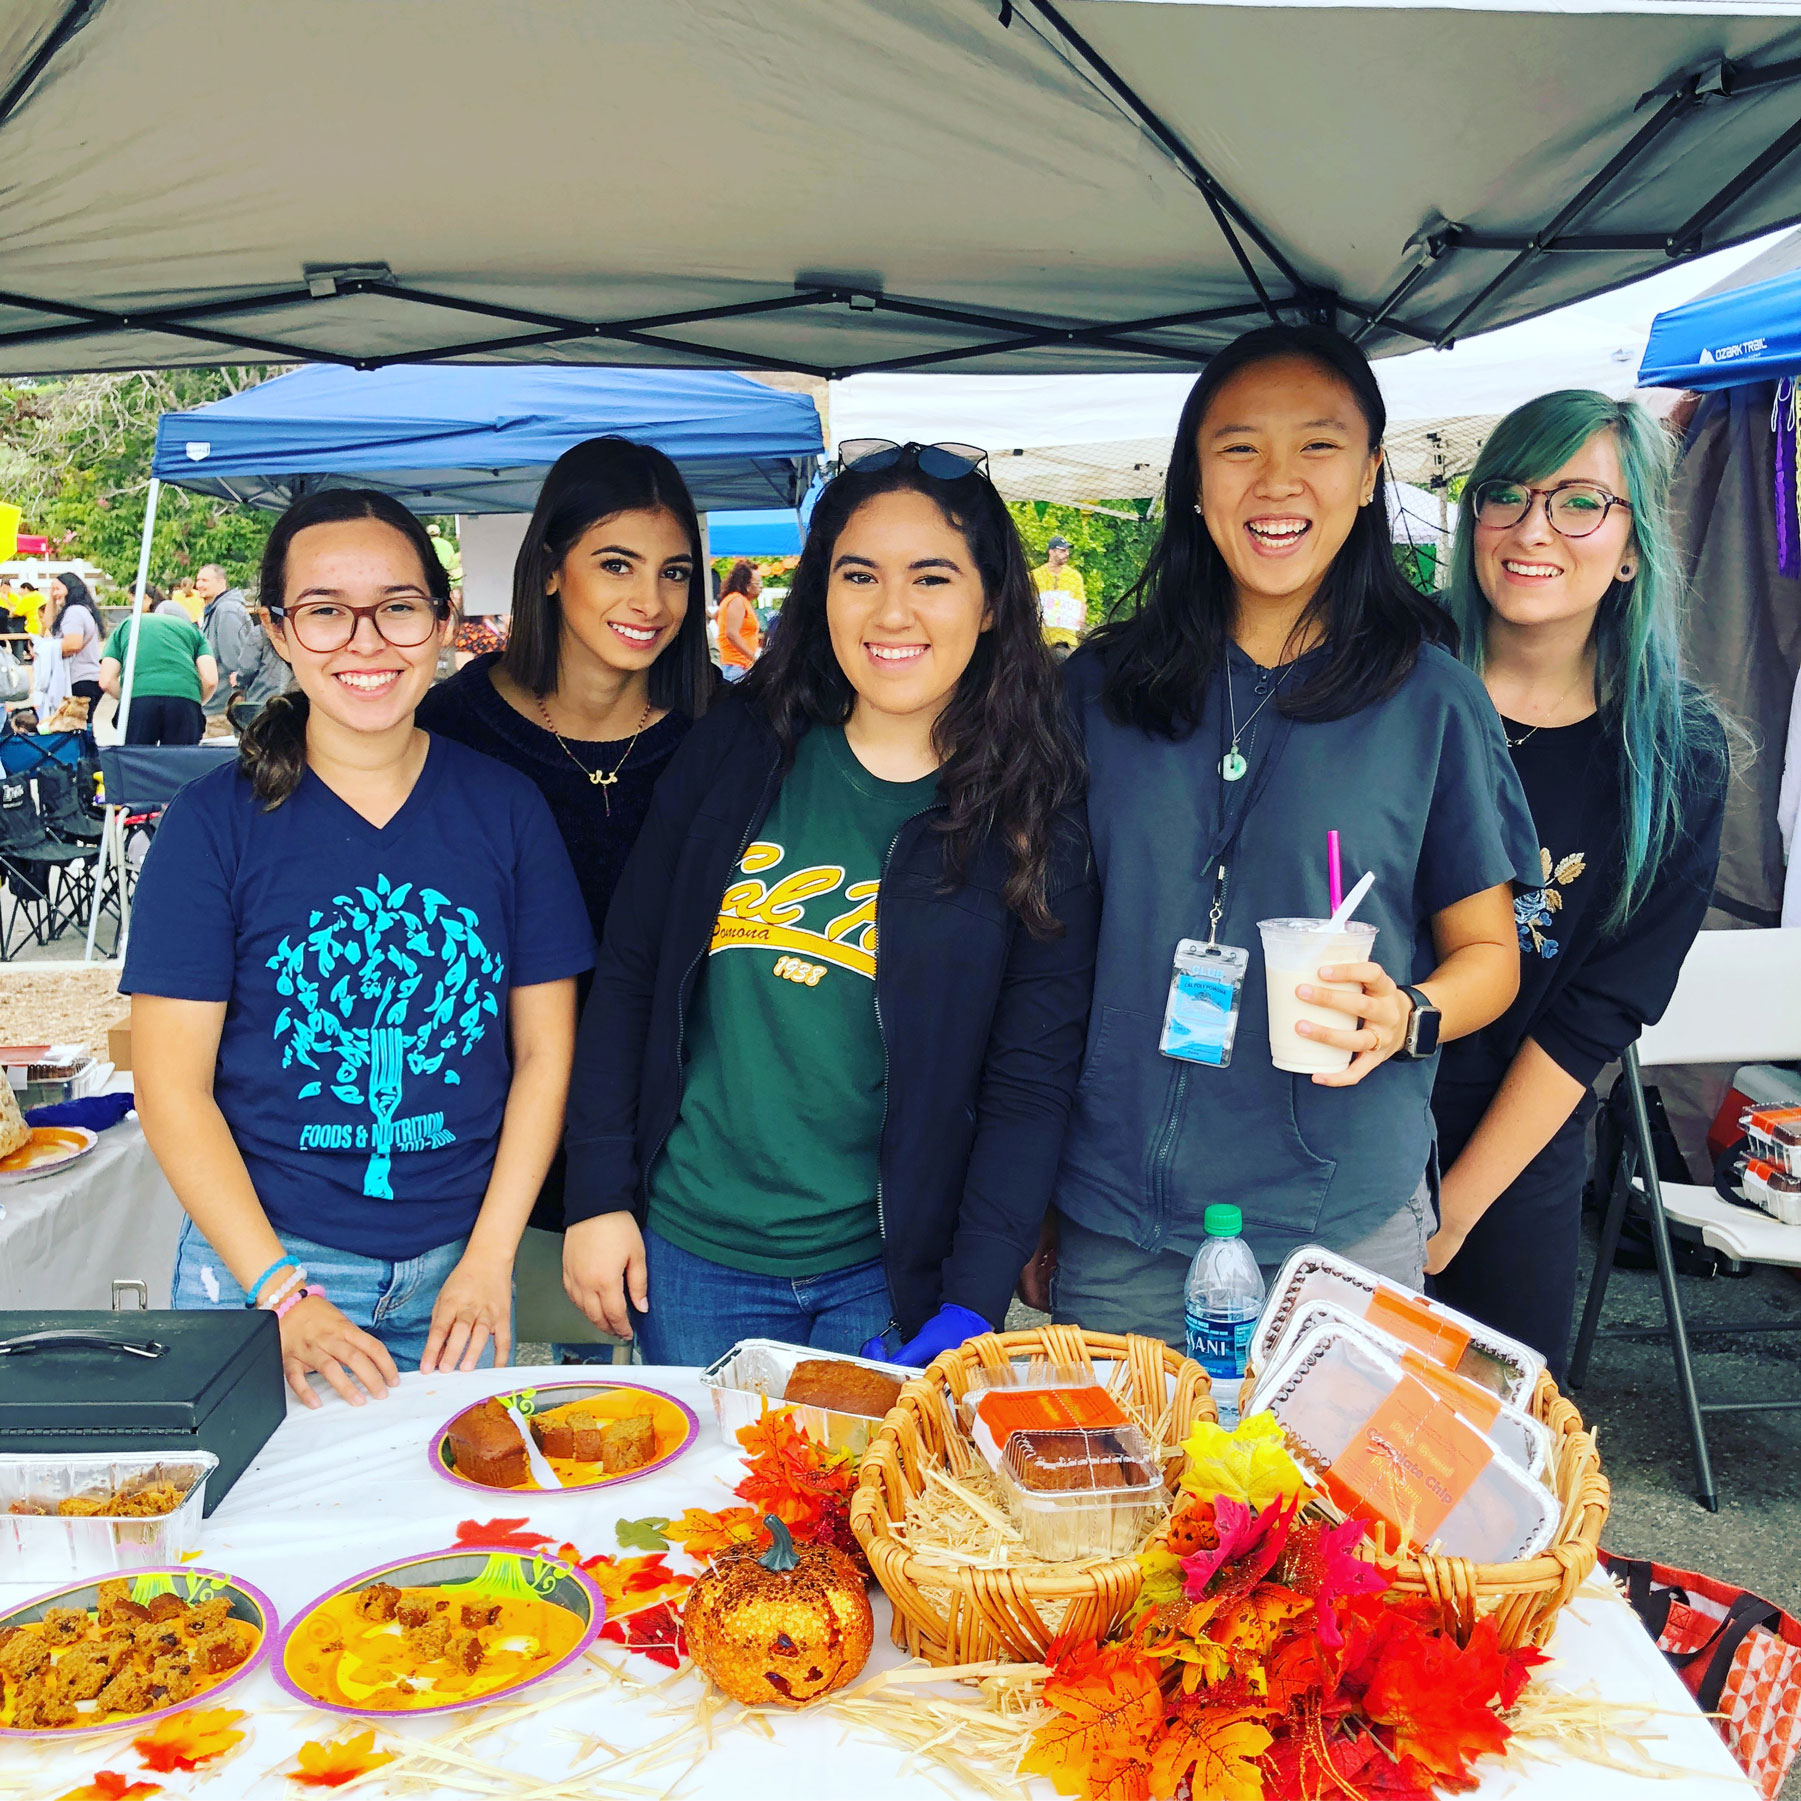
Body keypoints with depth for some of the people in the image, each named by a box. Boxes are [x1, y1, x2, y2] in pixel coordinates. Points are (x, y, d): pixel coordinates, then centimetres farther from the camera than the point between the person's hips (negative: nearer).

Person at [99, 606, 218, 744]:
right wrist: (197, 704, 26)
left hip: (137, 698, 0)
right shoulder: (192, 628, 28)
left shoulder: (126, 624, 29)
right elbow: (211, 680, 10)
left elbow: (106, 681, 15)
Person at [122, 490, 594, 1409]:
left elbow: (544, 1057, 1)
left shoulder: (505, 808, -1)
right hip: (257, 1262, -1)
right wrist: (283, 1293, -13)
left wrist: (488, 1263, -5)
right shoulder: (215, 820, -6)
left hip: (457, 1270, 2)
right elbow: (172, 1089, -7)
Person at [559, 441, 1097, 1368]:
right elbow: (626, 976, 3)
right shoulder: (737, 747, -1)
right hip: (687, 1256, 2)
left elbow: (1031, 1084, -6)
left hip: (886, 1278, -1)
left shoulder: (1031, 819, -5)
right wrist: (598, 1195, -1)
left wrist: (972, 1308, -12)